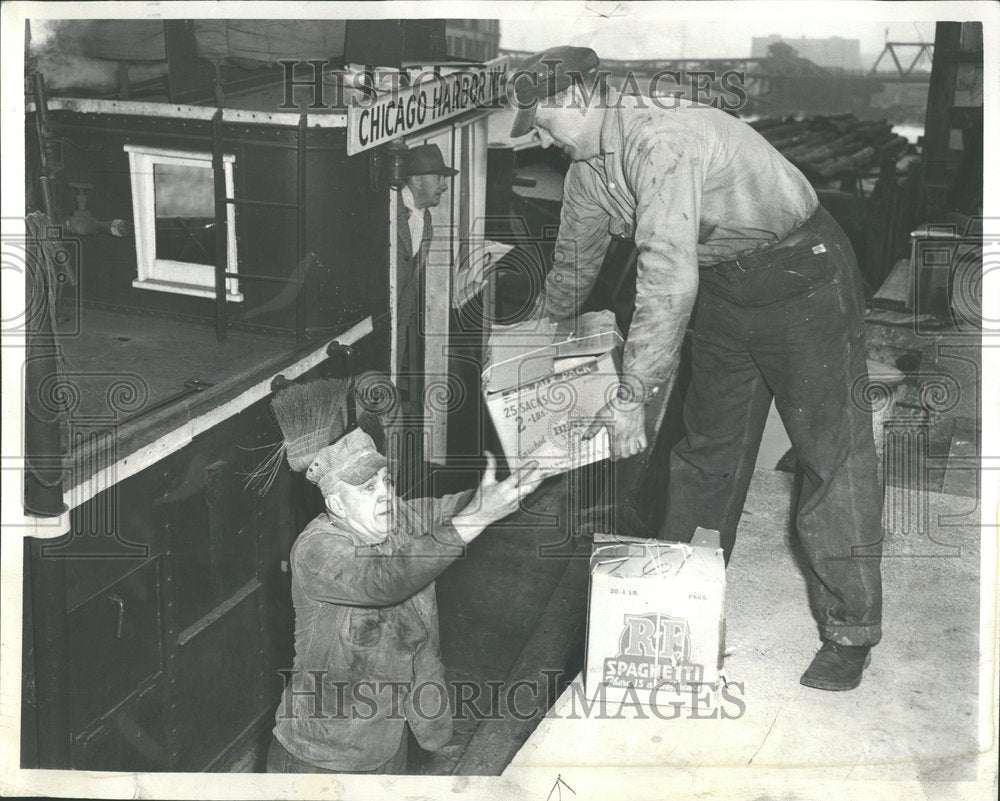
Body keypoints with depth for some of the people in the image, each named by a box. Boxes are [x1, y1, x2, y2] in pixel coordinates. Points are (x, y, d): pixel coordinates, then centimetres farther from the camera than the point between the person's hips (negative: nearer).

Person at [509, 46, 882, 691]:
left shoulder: (662, 139, -30)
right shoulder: (589, 168, 1)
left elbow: (669, 278, -36)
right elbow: (574, 262, 19)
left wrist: (633, 396, -33)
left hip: (804, 279, -9)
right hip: (722, 287, 9)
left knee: (833, 456, -7)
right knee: (707, 448, 14)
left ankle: (849, 633, 0)